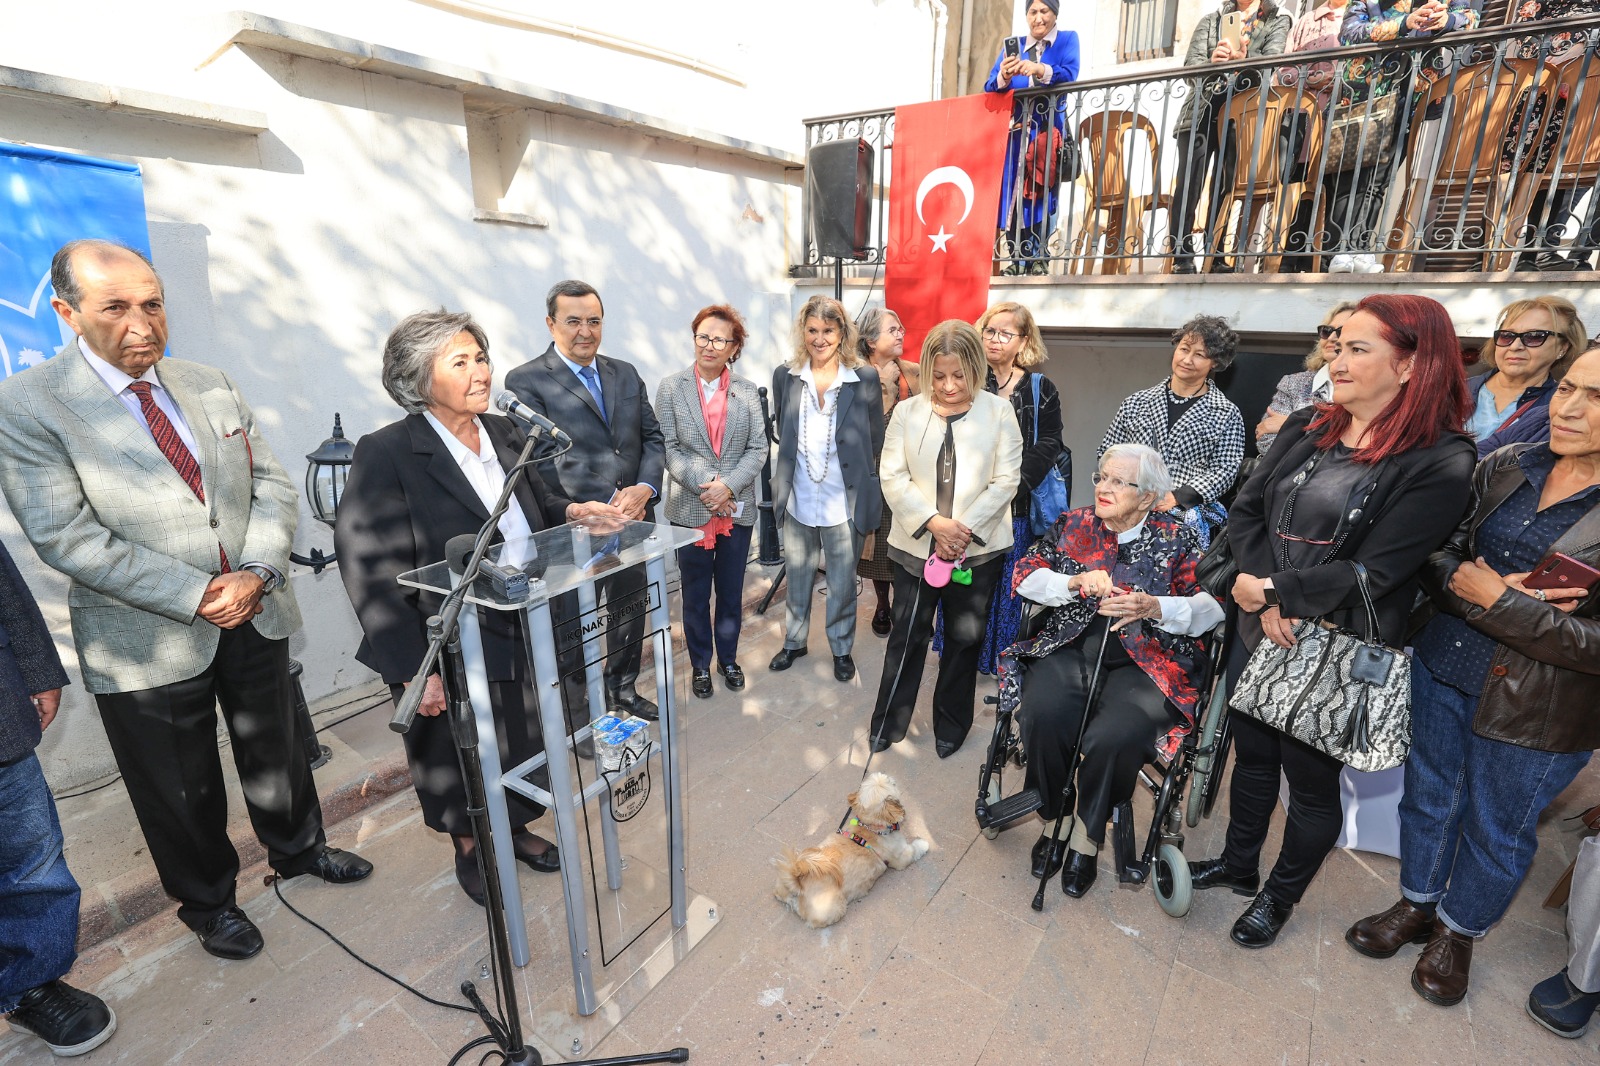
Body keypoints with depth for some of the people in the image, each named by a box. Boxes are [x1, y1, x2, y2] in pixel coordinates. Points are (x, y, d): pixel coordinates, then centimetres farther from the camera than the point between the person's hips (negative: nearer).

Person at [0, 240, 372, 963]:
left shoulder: (211, 386, 4)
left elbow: (272, 487, 3)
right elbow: (67, 537, -17)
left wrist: (255, 573, -12)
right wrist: (197, 596, -20)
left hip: (256, 615, 4)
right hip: (149, 642, -4)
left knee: (277, 750, 21)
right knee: (183, 791, 15)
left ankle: (297, 849, 46)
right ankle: (208, 901, 39)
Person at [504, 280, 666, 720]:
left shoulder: (625, 373, 10)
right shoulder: (526, 382, -8)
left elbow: (653, 437, 8)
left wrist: (645, 489, -11)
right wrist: (609, 502, -18)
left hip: (634, 520, 6)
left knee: (630, 611, 19)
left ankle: (623, 690, 41)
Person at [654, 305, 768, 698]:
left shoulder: (747, 391, 3)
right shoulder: (671, 387, -1)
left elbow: (758, 447, -1)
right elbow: (668, 448, -6)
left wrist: (729, 485, -15)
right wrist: (704, 486, -17)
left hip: (738, 510, 2)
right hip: (691, 509, -1)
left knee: (731, 592, 14)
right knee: (695, 595, 10)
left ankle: (728, 659, 33)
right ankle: (700, 665, 29)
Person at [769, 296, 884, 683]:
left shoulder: (865, 378, -7)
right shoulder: (785, 376, 0)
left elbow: (876, 441, 1)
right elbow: (782, 434, 10)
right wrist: (783, 483, 7)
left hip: (845, 502, -2)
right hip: (798, 501, 2)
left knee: (843, 584, 13)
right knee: (796, 579, 19)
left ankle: (842, 649, 34)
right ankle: (794, 641, 39)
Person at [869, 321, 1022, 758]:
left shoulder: (1000, 412, -2)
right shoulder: (907, 412, 1)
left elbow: (1006, 481, -4)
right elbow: (893, 478, -3)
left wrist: (965, 528, -14)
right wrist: (933, 522, -16)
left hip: (978, 548, 0)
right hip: (915, 545, 0)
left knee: (964, 638, 12)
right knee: (907, 636, 7)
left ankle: (951, 726, 31)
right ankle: (887, 724, 24)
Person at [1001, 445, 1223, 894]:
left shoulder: (1176, 539, 7)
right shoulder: (1072, 525, 12)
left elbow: (1212, 604, 0)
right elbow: (1027, 575, 6)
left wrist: (1154, 608, -18)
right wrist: (1075, 582, -12)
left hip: (1144, 662, -1)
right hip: (1070, 650, 2)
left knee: (1115, 737, -30)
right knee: (1044, 715, -29)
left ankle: (1087, 835, 0)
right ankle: (1054, 818, -1)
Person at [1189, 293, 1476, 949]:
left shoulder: (1441, 464, -14)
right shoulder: (1305, 430, 3)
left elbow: (1371, 573, -19)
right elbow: (1244, 514, -2)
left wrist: (1273, 590, -15)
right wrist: (1270, 601, -14)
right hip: (1260, 632, 5)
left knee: (1310, 780, 14)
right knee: (1252, 753, 20)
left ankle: (1280, 897, 38)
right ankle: (1239, 865, 44)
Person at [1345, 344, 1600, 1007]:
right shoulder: (1507, 467, -3)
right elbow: (1437, 554, -1)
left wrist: (1498, 600, -21)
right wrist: (1464, 582, -20)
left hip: (1539, 710, -3)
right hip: (1441, 665, 4)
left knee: (1497, 828, 17)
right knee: (1430, 792, 20)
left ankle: (1458, 934, 42)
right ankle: (1416, 906, 43)